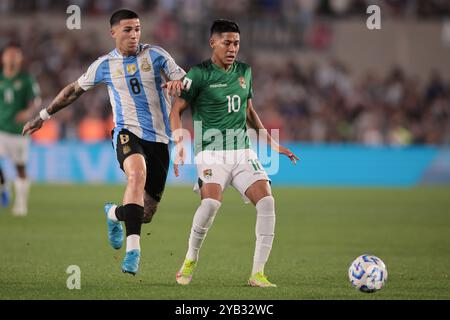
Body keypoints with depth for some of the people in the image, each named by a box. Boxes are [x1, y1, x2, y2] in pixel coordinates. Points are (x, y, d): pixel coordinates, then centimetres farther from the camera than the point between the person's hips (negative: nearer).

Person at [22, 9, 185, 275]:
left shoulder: (155, 55, 4)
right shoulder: (104, 65, 7)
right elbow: (75, 89, 21)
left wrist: (177, 83, -26)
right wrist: (44, 116, 26)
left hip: (159, 138, 2)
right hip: (128, 132, -2)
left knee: (146, 215, 3)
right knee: (137, 174, -37)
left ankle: (113, 213, 39)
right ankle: (133, 248, -40)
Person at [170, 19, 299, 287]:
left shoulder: (244, 72, 12)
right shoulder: (200, 74, -4)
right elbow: (176, 110, -1)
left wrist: (272, 143, 21)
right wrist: (179, 146, -15)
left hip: (243, 151, 5)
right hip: (211, 152, -5)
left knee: (266, 201, -16)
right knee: (211, 202, -30)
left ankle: (258, 273, -10)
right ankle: (191, 260, -5)